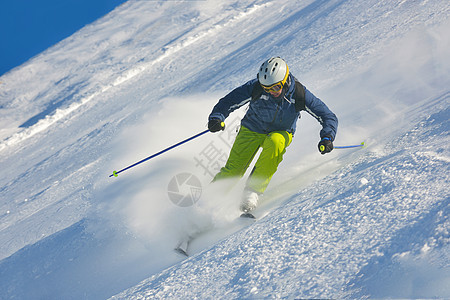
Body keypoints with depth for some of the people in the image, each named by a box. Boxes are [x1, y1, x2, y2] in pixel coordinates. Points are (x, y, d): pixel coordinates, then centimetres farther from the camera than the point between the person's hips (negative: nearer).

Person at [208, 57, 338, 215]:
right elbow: (228, 102, -16)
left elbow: (329, 117, -18)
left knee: (274, 142, -37)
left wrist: (327, 138, -35)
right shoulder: (255, 88, -24)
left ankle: (252, 192, -33)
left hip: (281, 133, 0)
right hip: (252, 130, 0)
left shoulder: (300, 94, -23)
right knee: (233, 171, -14)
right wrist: (216, 118, -35)